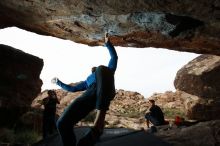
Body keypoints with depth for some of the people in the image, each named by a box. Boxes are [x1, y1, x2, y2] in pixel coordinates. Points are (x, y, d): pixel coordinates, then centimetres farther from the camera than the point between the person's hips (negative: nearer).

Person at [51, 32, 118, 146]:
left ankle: (101, 115, -44)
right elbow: (72, 89, 46)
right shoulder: (87, 81, 45)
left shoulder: (107, 71, 40)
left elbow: (114, 57, 33)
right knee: (62, 123, -12)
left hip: (105, 93, -3)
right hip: (89, 95, 4)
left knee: (101, 69, -35)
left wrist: (107, 43, 27)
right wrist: (58, 82, 54)